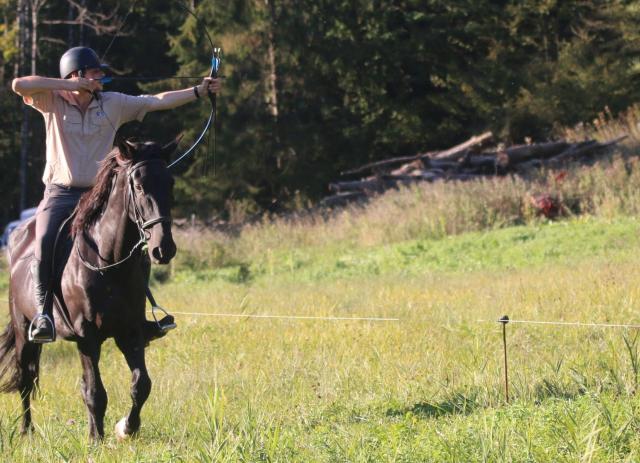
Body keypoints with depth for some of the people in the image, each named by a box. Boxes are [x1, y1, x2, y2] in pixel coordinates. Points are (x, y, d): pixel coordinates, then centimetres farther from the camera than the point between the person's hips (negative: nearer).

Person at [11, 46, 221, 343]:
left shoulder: (114, 104, 6)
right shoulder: (54, 102, -1)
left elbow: (159, 102, 3)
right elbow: (19, 85, -17)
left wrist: (199, 91, -7)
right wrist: (68, 85, -15)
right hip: (59, 193, -3)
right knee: (45, 241, -28)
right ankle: (43, 311, -20)